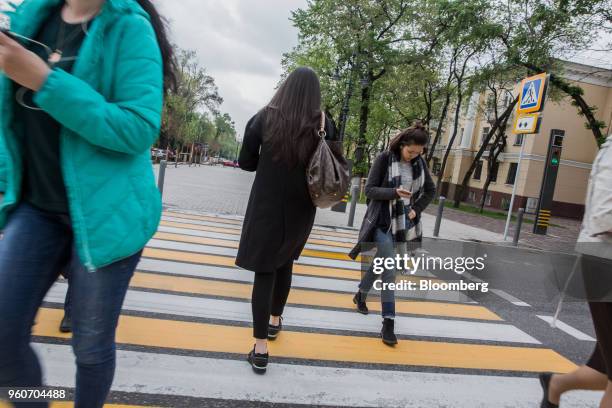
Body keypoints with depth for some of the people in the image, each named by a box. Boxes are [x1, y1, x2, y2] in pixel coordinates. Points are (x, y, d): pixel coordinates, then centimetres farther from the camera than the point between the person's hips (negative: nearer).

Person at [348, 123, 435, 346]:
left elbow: (430, 190, 14)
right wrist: (394, 192, -27)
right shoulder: (384, 158, -11)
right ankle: (388, 323, -1)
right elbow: (369, 189, -12)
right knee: (388, 271, -9)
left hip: (404, 223, 5)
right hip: (383, 221, -5)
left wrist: (416, 209, -1)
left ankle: (361, 295, 42)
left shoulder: (420, 162, 3)